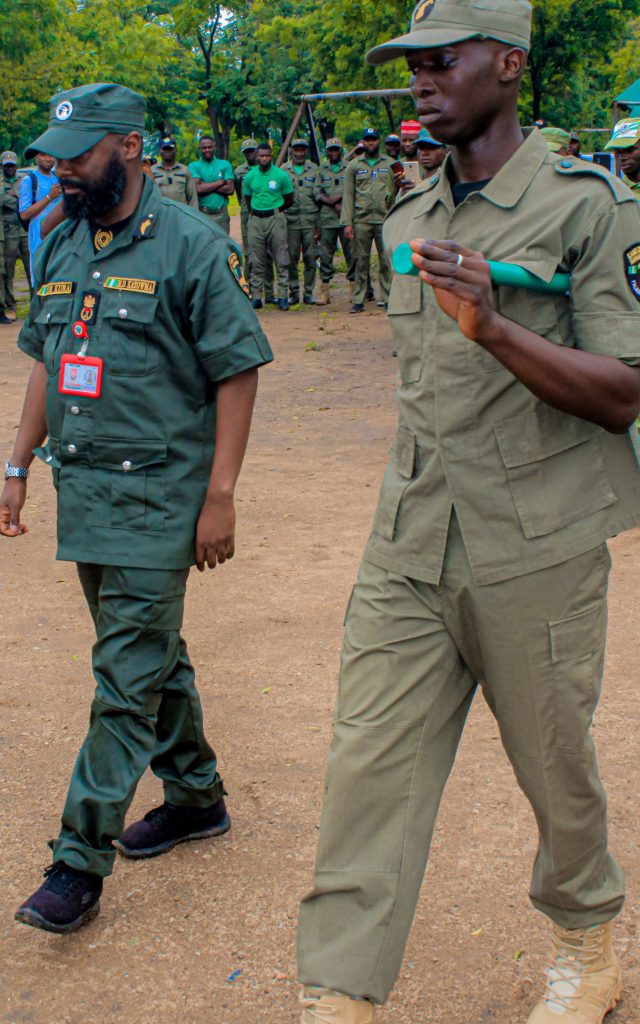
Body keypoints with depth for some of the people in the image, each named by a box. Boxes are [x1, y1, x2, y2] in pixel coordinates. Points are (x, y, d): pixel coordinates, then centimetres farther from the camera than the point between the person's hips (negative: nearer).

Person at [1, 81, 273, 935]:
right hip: (81, 493, 7)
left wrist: (220, 497, -15)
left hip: (157, 496, -7)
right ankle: (196, 798, 34)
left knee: (128, 675, -4)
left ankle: (81, 861, 2)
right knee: (150, 656, 17)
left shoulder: (191, 245, -10)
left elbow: (237, 374, -11)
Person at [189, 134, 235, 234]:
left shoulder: (225, 165, 7)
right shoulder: (194, 166, 3)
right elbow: (197, 188, -12)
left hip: (221, 214, 2)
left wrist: (206, 186, -7)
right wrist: (220, 182, -6)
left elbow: (230, 189, -4)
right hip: (201, 214, -2)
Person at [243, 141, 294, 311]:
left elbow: (289, 199, 8)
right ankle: (256, 296, 7)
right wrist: (254, 212, 12)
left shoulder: (281, 175, -2)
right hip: (256, 220, 2)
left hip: (276, 218, -2)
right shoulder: (250, 177, 6)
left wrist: (275, 211, 12)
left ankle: (283, 296, -2)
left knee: (281, 260, -4)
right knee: (257, 261, 3)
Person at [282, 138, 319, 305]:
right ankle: (293, 291, 10)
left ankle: (308, 292, 8)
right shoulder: (283, 170, 8)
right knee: (291, 257, 1)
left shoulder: (314, 169, 8)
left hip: (310, 220, 0)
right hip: (291, 219, 0)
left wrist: (319, 224, 2)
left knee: (310, 257, 0)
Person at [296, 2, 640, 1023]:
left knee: (556, 768, 12)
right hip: (407, 553, 5)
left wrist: (496, 328, -26)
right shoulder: (411, 219, 12)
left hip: (534, 555, -5)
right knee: (369, 764, 0)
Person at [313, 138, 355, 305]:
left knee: (351, 253, -1)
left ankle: (353, 288, 5)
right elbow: (317, 192, 5)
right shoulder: (321, 169, 13)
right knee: (325, 254, 1)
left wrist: (335, 198, -10)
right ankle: (324, 292, 5)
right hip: (327, 218, 2)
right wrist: (334, 203, -9)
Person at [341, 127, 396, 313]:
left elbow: (397, 191, 8)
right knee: (361, 261, 2)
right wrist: (347, 223, -3)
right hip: (361, 220, 0)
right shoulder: (354, 165, 9)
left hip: (385, 220, 0)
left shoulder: (390, 164, 9)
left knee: (386, 261, -1)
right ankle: (358, 300, 6)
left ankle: (387, 298, 5)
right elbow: (348, 195, 6)